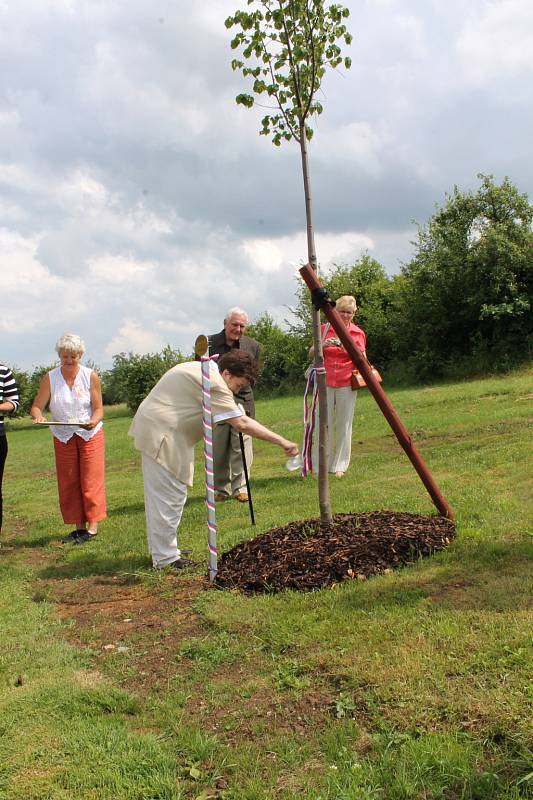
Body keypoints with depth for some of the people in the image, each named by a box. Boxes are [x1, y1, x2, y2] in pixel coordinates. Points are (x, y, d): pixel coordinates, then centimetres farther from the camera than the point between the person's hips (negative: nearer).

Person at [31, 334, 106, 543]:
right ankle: (79, 526, 15)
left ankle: (92, 526, -1)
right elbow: (36, 407, -7)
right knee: (68, 484, 6)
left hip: (90, 435, -2)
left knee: (91, 481, -5)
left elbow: (98, 409, -7)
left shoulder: (91, 377, -9)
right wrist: (38, 416, -30)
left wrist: (93, 422, -28)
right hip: (63, 438, 2)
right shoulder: (50, 378, -6)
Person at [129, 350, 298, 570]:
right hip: (161, 437, -11)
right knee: (169, 498, -6)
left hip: (150, 430, 11)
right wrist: (281, 441, -22)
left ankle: (160, 550, 29)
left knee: (158, 496, 18)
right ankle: (165, 558, 2)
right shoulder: (214, 383, -18)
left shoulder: (197, 369, 16)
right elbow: (241, 423, -23)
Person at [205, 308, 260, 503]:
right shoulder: (209, 343, -2)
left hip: (242, 401, 0)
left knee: (242, 446, -3)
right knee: (218, 448, 6)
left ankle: (240, 487, 7)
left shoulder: (252, 346, 3)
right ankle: (221, 488, 18)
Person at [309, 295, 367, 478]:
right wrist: (323, 345, -15)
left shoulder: (358, 333, 5)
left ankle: (339, 466, 13)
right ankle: (320, 466, 9)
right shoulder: (324, 329, 7)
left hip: (346, 384, 0)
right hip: (325, 382, 1)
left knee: (344, 425, 3)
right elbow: (311, 353, 5)